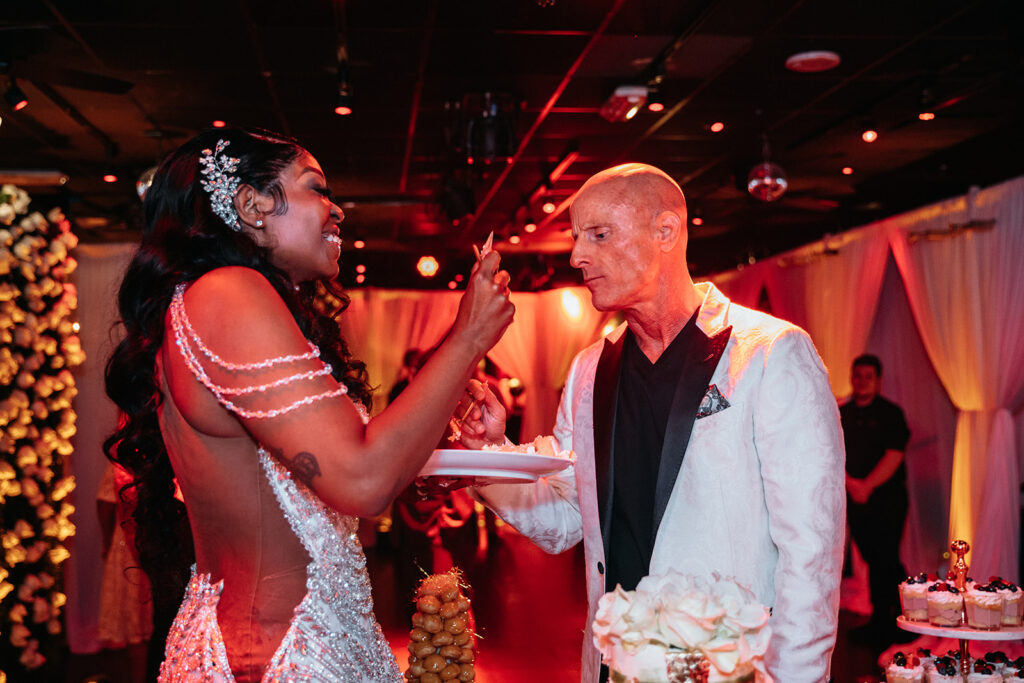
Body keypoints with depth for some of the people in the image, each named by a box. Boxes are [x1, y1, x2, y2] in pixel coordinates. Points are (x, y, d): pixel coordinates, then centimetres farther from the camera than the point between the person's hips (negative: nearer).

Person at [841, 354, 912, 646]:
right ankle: (881, 621, 16)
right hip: (855, 499, 4)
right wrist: (850, 482, -10)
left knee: (884, 560, -8)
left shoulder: (891, 413, -1)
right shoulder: (841, 414, 11)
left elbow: (894, 456, -9)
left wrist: (867, 485, -14)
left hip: (887, 498, -4)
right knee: (873, 559, 8)